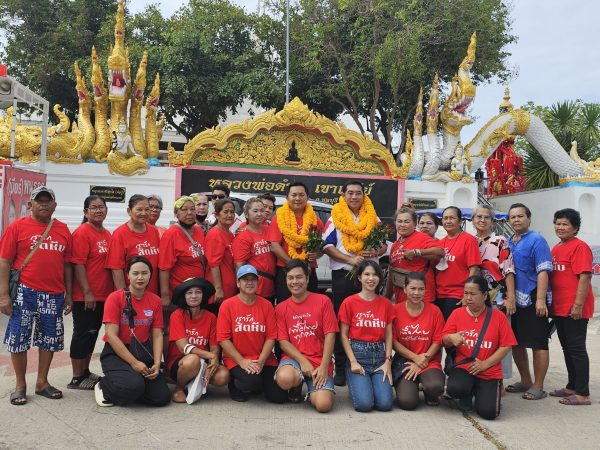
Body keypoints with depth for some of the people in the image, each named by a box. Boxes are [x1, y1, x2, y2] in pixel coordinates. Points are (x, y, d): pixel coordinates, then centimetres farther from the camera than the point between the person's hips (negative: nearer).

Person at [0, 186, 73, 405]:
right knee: (19, 339, 5)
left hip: (54, 295, 4)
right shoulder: (18, 227, -2)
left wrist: (68, 294, 8)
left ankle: (42, 382, 26)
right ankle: (20, 385, 20)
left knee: (50, 339, 11)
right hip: (24, 293, -3)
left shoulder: (63, 230, 7)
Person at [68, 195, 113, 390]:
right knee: (82, 334, 0)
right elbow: (78, 264, -16)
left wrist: (112, 291, 13)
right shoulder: (82, 232, -11)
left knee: (92, 333, 15)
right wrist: (87, 292, -19)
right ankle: (77, 378, 10)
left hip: (104, 295, 8)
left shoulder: (107, 234, 11)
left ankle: (85, 372, 27)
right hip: (85, 296, -7)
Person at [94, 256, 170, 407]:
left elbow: (157, 335, 3)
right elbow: (111, 335, -14)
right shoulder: (115, 298, -9)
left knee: (162, 397, -10)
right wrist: (134, 362, -19)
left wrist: (157, 364, -12)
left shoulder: (155, 300, 4)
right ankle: (104, 386, 1)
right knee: (135, 385, -32)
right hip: (116, 353, -4)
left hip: (143, 352, 5)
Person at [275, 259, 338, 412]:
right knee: (284, 378, -35)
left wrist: (324, 366, -12)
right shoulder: (281, 308, 6)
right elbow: (283, 341, 1)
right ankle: (296, 387, 4)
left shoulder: (323, 301, 0)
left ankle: (313, 391, 15)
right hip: (294, 358, 1)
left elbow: (330, 335, -4)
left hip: (319, 361, -1)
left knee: (324, 405, -23)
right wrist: (302, 361, -14)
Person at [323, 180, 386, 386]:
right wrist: (350, 259, -17)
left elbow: (383, 244, 12)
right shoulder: (335, 217, 3)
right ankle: (341, 367, 9)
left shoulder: (373, 218, 12)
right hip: (343, 274, -2)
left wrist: (376, 252, -12)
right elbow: (327, 246, -5)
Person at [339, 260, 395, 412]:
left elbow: (388, 335, 8)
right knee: (364, 404, -19)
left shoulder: (386, 304, 8)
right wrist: (353, 361, -10)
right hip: (358, 354, -3)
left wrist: (388, 362, -3)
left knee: (385, 403, -14)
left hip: (379, 355, 3)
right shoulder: (349, 303, -2)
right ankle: (357, 385, 15)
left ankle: (373, 383, 18)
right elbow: (343, 335, -1)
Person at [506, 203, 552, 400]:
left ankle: (538, 386, 8)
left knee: (538, 344, 0)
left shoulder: (536, 240, -7)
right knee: (516, 342, 14)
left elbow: (543, 271, -14)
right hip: (514, 301, 8)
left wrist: (540, 300, -21)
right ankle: (525, 381, 28)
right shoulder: (507, 243, 13)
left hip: (532, 300, -7)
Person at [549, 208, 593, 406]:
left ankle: (583, 394, 3)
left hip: (574, 309, -8)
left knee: (576, 348, -4)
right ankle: (572, 387, 27)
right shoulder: (556, 248, 14)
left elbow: (585, 277, -17)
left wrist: (578, 304, -21)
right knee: (567, 348, 15)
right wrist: (550, 303, 17)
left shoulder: (579, 247, -12)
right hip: (559, 308, 8)